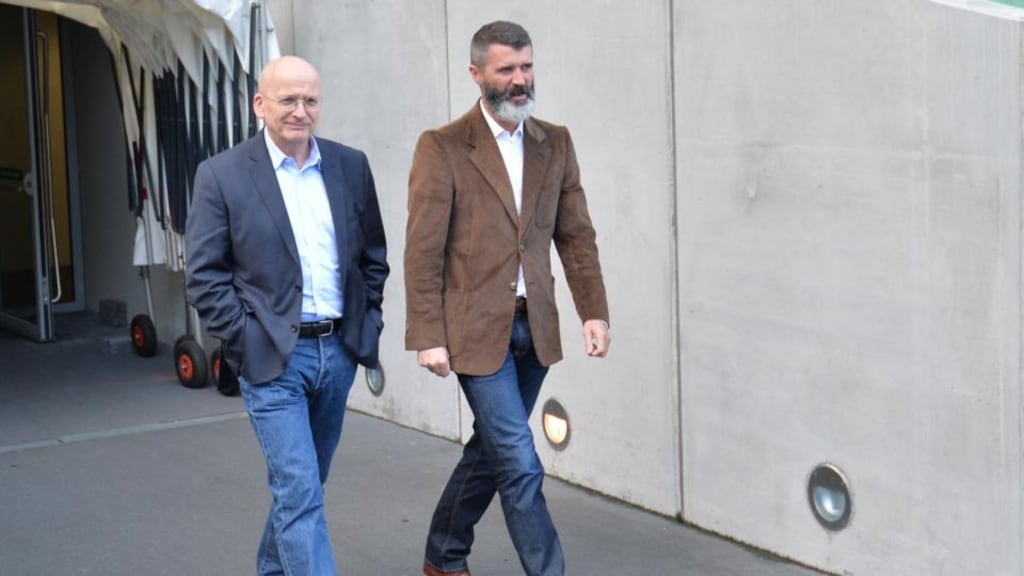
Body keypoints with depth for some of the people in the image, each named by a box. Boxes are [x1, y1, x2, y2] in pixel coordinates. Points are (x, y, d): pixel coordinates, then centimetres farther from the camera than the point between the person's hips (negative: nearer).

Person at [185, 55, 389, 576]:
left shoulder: (351, 166, 5)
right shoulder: (221, 175, -7)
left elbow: (373, 256, 14)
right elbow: (204, 277, -6)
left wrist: (366, 326, 8)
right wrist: (247, 342, -11)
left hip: (338, 350, 5)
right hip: (273, 357, -5)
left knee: (302, 484, 18)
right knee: (299, 494, -9)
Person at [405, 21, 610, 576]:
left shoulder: (555, 143, 8)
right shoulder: (442, 147, -7)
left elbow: (576, 235, 9)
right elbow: (422, 251, -8)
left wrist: (594, 310, 0)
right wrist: (428, 337, -11)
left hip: (534, 326, 6)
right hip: (477, 328, -5)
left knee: (491, 449, 17)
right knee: (520, 464, -7)